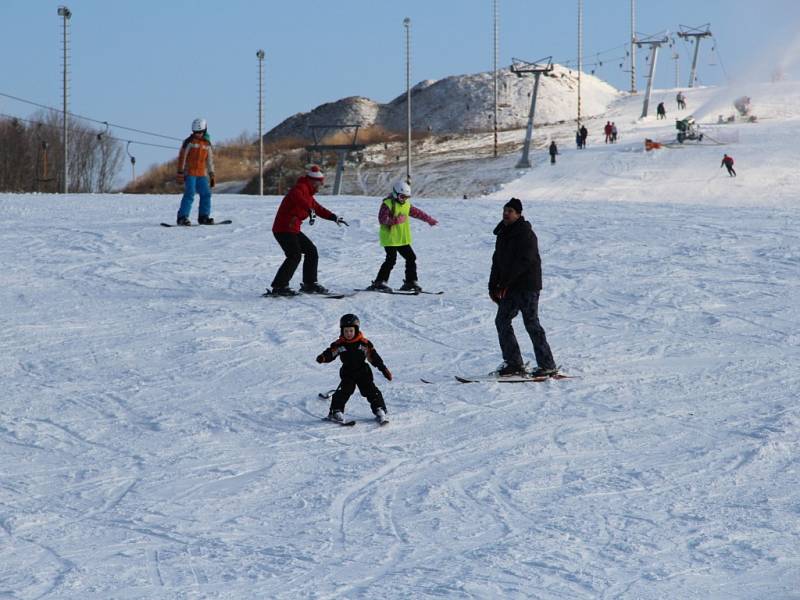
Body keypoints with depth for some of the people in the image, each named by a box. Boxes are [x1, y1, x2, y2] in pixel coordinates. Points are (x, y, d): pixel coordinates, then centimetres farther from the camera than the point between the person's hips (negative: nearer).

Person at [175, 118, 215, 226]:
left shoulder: (207, 144, 12)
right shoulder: (189, 142, -3)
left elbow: (210, 160, 19)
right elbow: (182, 158, -4)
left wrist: (211, 175, 15)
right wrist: (180, 173, -9)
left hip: (202, 174, 5)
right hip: (190, 173, -5)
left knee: (206, 194, 1)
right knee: (189, 194, -15)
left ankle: (203, 217, 10)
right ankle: (182, 217, -15)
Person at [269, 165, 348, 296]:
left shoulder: (308, 194, 20)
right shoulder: (300, 188, -13)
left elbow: (318, 208, 34)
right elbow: (298, 198, -37)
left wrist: (334, 218, 32)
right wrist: (310, 210, -52)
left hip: (293, 230, 10)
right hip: (284, 229, -10)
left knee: (311, 251, 14)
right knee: (295, 255, -20)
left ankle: (309, 284, 22)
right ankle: (279, 286, -20)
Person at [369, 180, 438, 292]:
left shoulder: (406, 205, 13)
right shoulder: (387, 204, -10)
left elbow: (417, 213, 27)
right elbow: (382, 219, -20)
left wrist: (430, 220, 33)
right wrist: (396, 220, -29)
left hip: (403, 239, 8)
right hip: (389, 239, -8)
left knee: (411, 258, 8)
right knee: (391, 260, -15)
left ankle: (411, 282, 19)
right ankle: (380, 282, -11)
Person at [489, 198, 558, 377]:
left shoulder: (526, 234, -13)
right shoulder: (503, 234, 15)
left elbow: (524, 261, -21)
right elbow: (497, 261, 19)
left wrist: (505, 283, -23)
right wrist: (493, 286, 10)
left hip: (527, 286, -9)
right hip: (510, 288, 9)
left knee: (531, 324, -9)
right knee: (502, 321, 6)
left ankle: (548, 366, -6)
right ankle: (514, 363, 11)